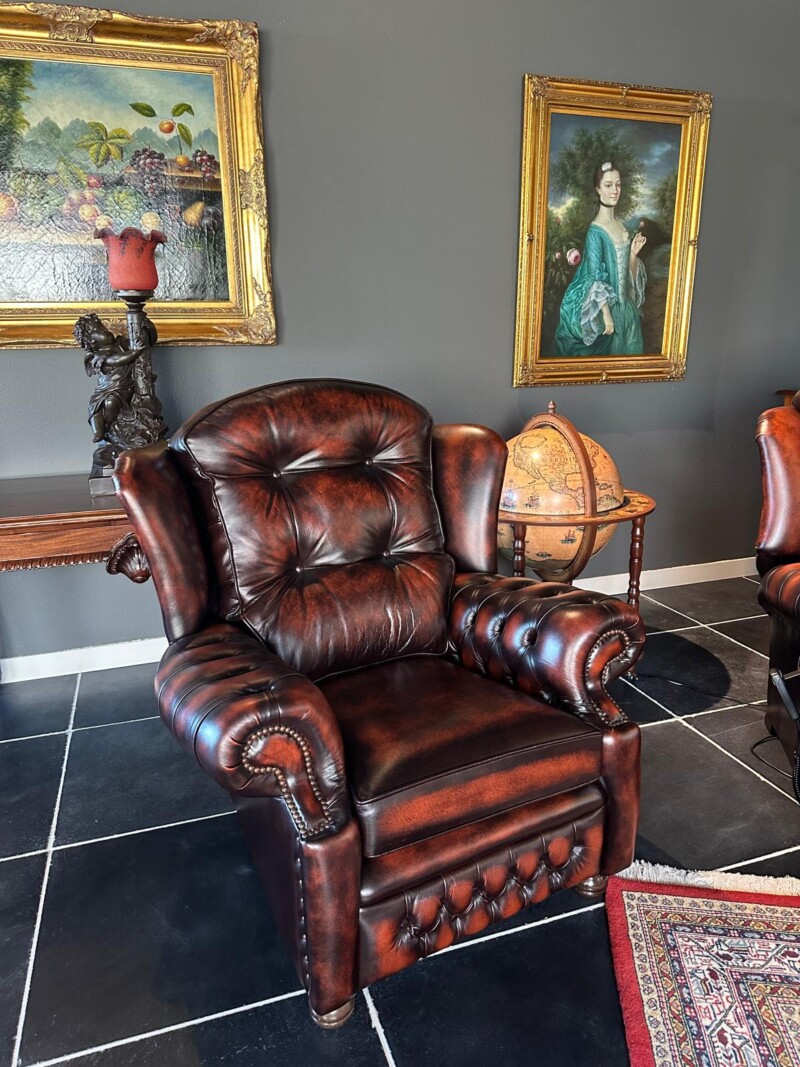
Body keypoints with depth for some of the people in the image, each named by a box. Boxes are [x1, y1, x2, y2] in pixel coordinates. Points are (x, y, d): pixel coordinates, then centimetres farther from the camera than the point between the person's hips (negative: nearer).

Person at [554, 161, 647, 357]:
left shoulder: (621, 226, 9)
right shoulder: (595, 231, -13)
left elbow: (628, 274, 13)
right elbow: (596, 280, -17)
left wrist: (634, 253, -6)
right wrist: (606, 315, -20)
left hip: (627, 307, 7)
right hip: (608, 309, -7)